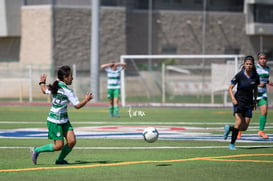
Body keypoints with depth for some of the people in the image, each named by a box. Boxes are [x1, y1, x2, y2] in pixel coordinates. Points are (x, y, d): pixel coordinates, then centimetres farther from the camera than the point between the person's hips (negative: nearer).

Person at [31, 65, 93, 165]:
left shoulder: (54, 87, 3)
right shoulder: (67, 91, -20)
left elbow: (44, 90, 22)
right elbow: (77, 105, -17)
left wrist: (42, 82, 41)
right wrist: (86, 99, -2)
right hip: (55, 121, -9)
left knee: (72, 141, 3)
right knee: (59, 146, -3)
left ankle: (60, 160, 17)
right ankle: (37, 150, 13)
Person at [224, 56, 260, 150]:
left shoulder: (255, 76, -2)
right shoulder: (239, 75, -12)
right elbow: (230, 88, -7)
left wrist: (255, 101, 11)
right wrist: (233, 99, -21)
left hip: (249, 103, 4)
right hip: (239, 102, -4)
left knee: (244, 127, 2)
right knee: (239, 122, -20)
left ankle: (229, 128, 32)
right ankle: (232, 144, -6)